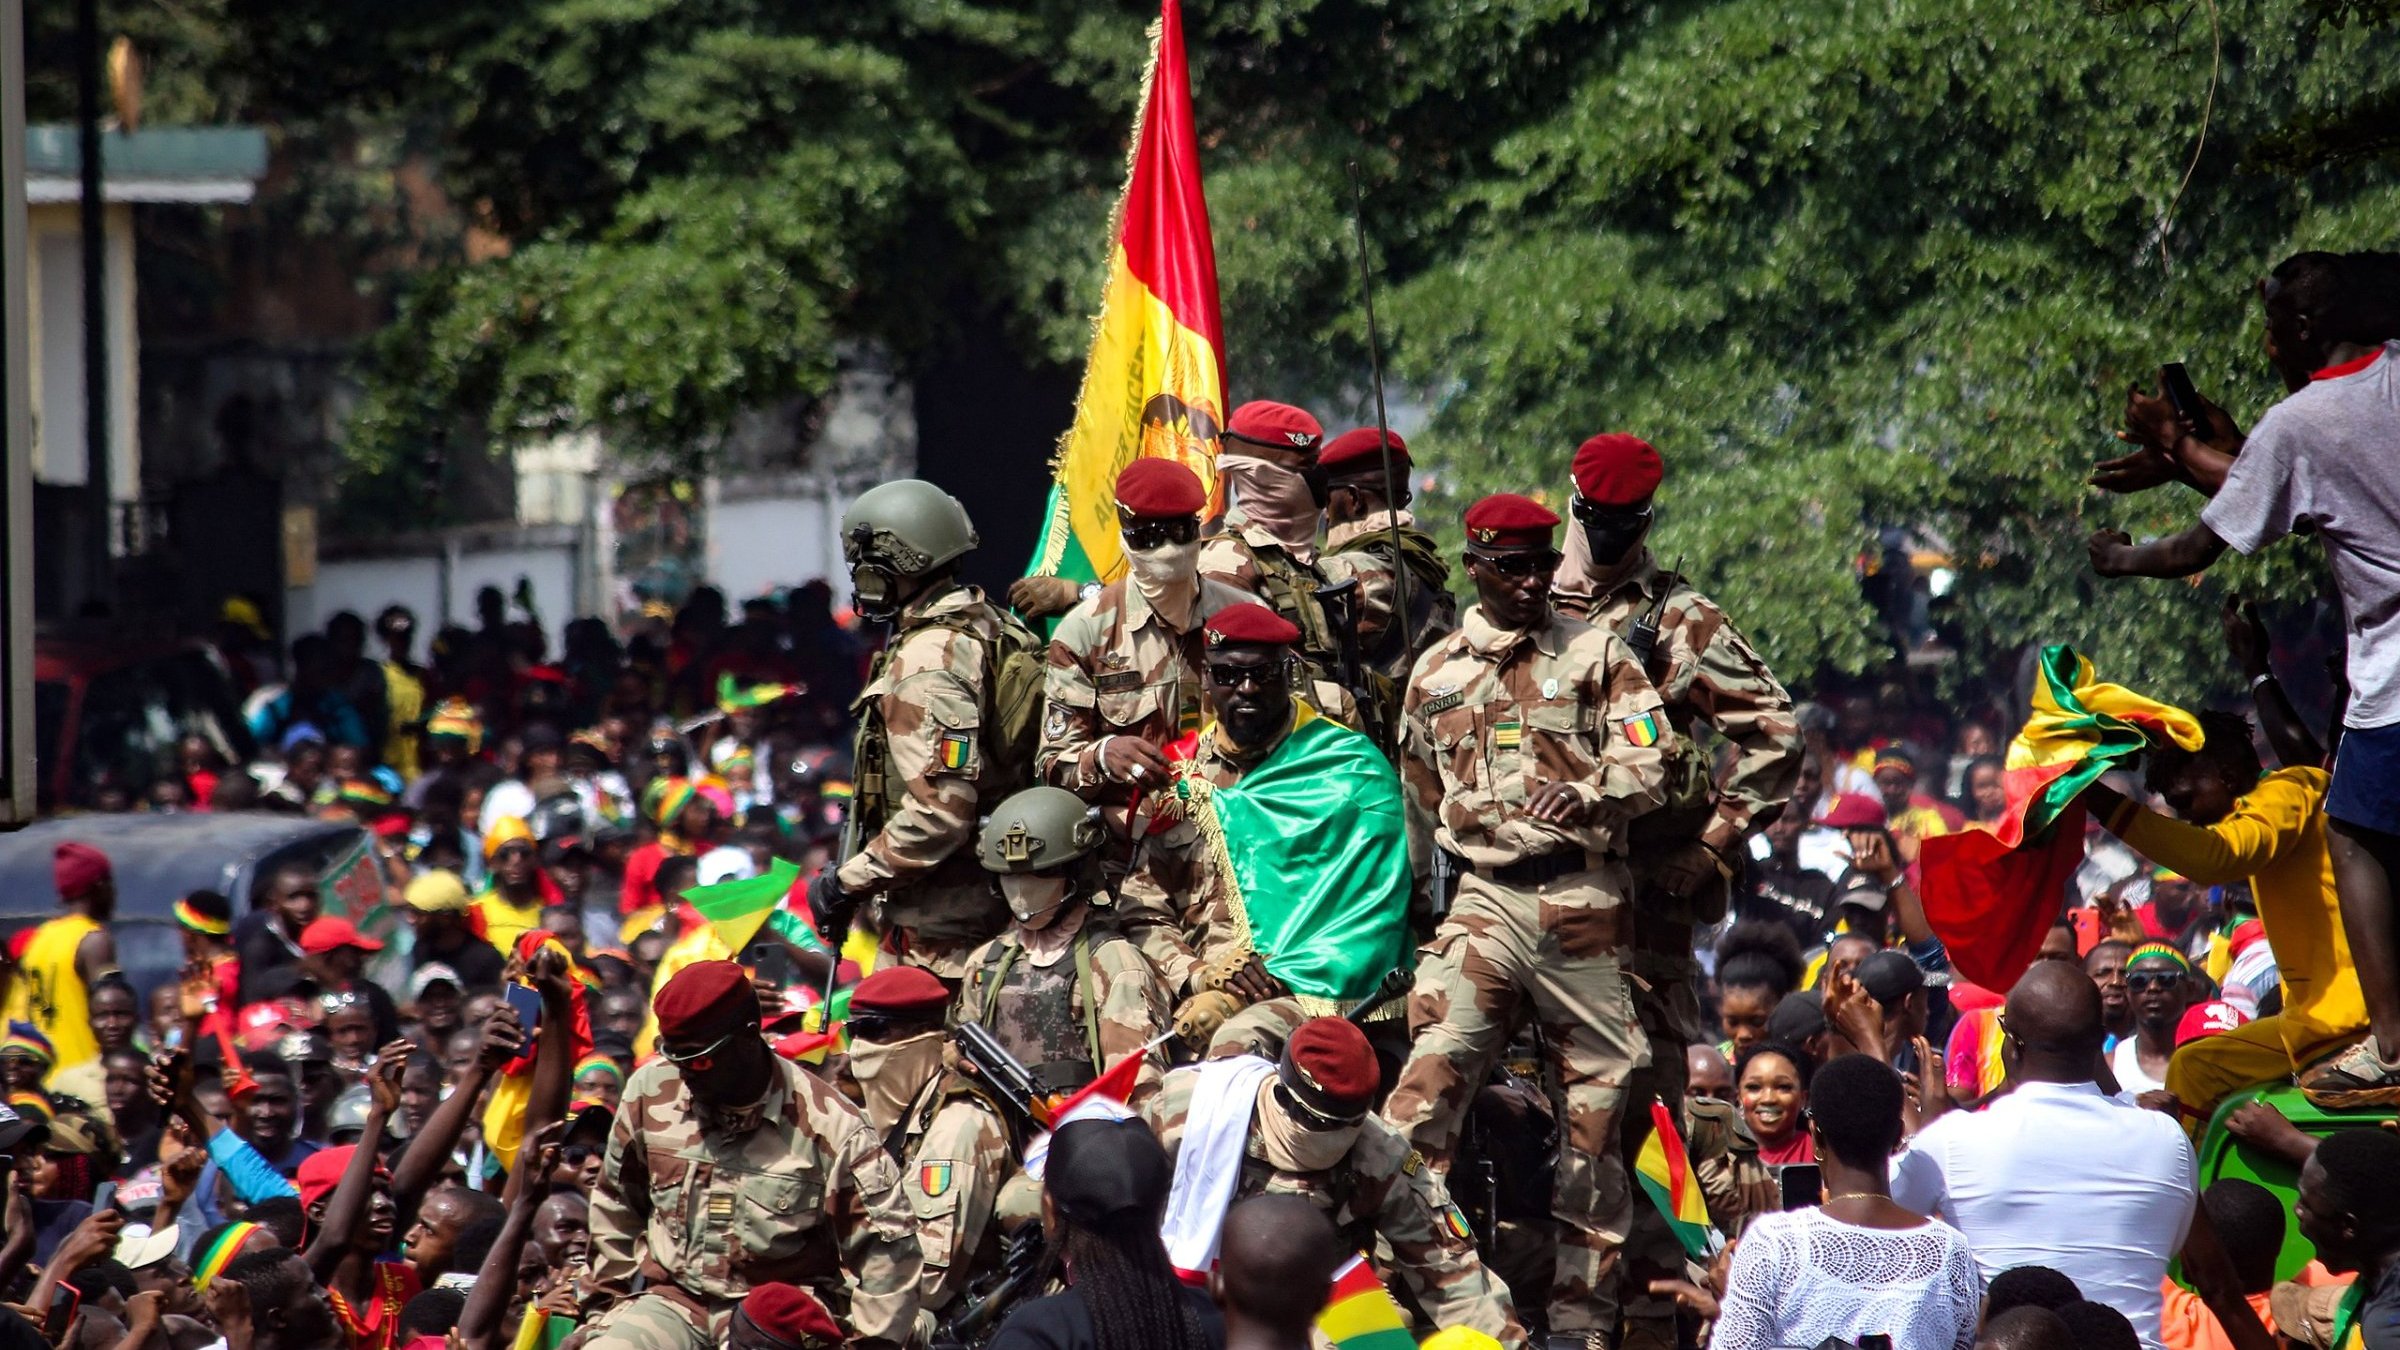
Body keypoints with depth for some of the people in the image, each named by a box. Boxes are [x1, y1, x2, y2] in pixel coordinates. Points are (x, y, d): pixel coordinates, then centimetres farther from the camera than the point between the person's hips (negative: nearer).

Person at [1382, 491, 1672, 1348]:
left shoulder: (1596, 655, 6)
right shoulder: (1435, 673, 13)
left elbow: (1649, 759, -4)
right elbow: (1419, 800, 22)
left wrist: (1587, 795, -24)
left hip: (1584, 902, -1)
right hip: (1487, 898, 1)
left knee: (1595, 1102, 3)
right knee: (1430, 1071, -18)